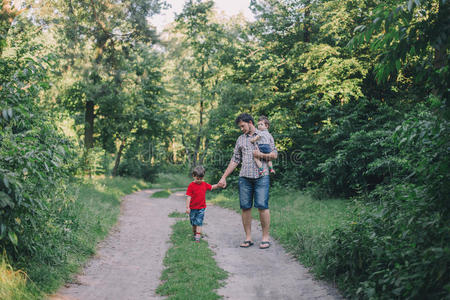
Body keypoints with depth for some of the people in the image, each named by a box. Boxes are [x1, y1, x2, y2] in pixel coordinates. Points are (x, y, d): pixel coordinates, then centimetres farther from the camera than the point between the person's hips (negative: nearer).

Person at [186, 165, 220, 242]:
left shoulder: (204, 184, 2)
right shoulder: (191, 185, -10)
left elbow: (212, 187, 17)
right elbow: (188, 197, -11)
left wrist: (218, 185, -4)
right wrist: (187, 207, -14)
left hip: (201, 208, 1)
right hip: (193, 208, -1)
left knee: (199, 223, -6)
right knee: (193, 223, 12)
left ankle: (198, 237, -9)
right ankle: (194, 234, 31)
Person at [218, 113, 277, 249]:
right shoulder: (240, 139, 19)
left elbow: (275, 154, 8)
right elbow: (235, 160, 18)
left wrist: (261, 155, -9)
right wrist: (224, 177, 13)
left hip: (261, 176, -3)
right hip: (244, 177, 3)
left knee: (262, 206, -10)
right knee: (245, 207, -1)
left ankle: (265, 238, 0)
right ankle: (248, 238, 7)